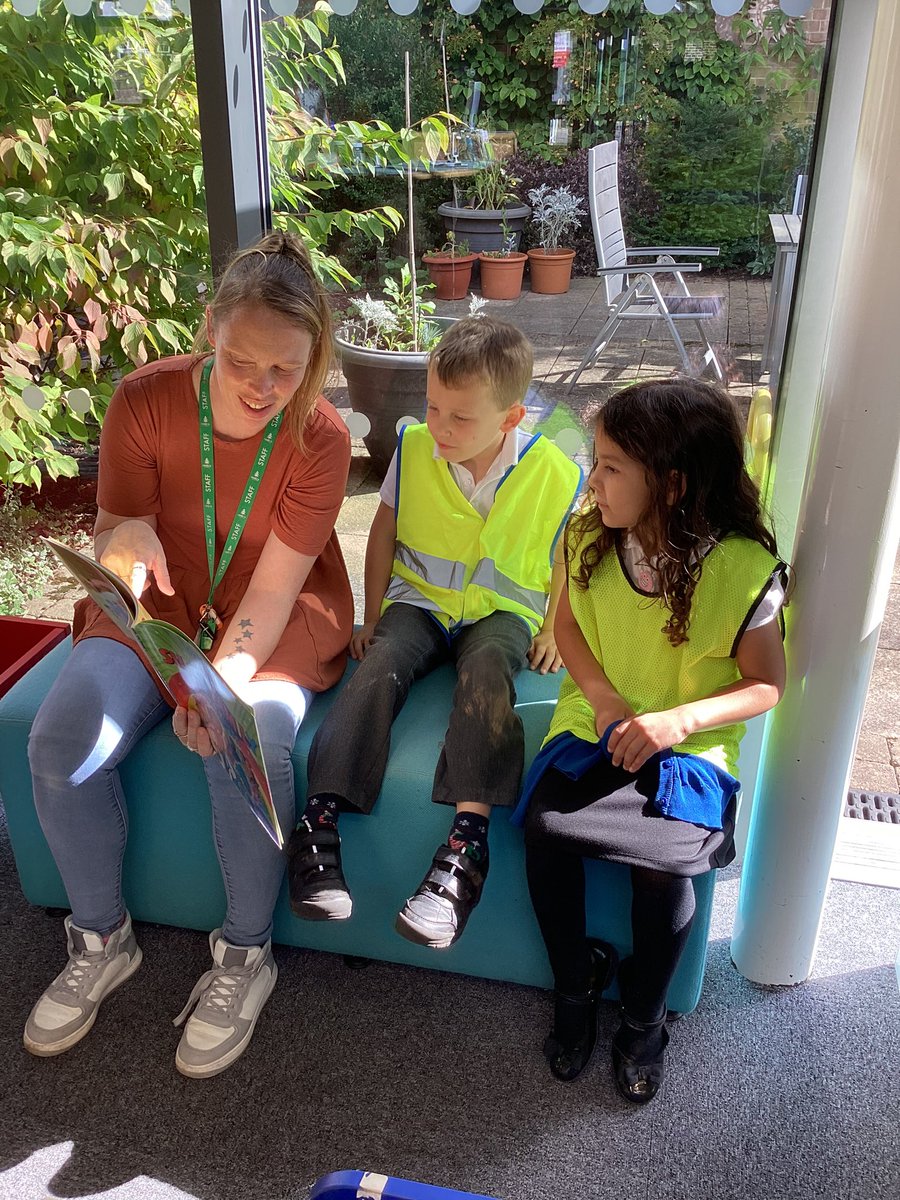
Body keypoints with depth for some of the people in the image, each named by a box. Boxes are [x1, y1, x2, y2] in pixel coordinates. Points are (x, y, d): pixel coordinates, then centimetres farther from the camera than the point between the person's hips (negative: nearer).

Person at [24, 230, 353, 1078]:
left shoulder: (320, 438, -16)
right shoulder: (146, 399, -12)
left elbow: (272, 588, -18)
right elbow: (111, 541, -6)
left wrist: (224, 681, -34)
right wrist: (127, 540, -31)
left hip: (272, 627, -2)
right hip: (156, 613, 2)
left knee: (246, 750, -31)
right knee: (61, 741, -21)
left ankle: (245, 956, -4)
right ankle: (100, 942, 5)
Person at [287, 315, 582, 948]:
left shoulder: (554, 475, -10)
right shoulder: (414, 448, -4)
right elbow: (385, 533, 8)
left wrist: (553, 630, -2)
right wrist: (372, 616, 5)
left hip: (502, 611, -2)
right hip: (420, 600, 2)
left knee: (485, 669, -35)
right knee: (379, 667, -28)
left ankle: (468, 838, -42)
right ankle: (320, 819, -33)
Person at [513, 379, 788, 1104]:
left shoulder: (746, 570, -16)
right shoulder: (592, 536, -6)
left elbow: (767, 684, -8)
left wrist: (677, 720, -23)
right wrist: (601, 693, -9)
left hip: (688, 746, -3)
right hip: (596, 726, 4)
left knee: (662, 863, -26)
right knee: (544, 828, -22)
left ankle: (644, 1023, 7)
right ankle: (577, 984, 8)